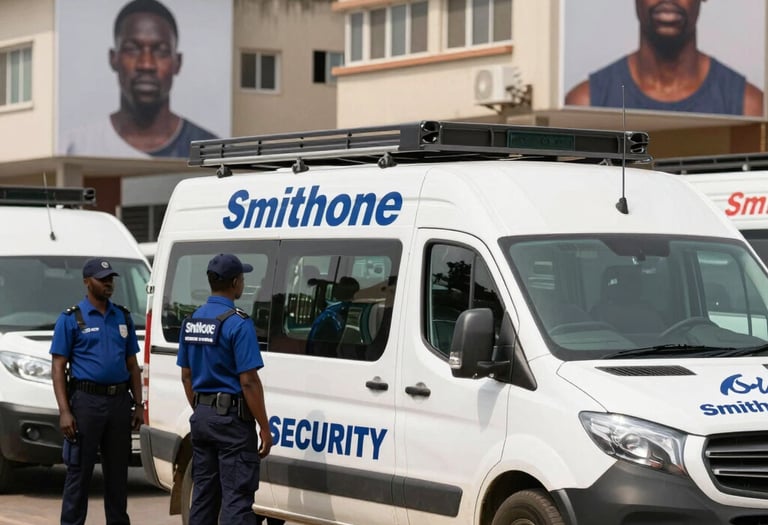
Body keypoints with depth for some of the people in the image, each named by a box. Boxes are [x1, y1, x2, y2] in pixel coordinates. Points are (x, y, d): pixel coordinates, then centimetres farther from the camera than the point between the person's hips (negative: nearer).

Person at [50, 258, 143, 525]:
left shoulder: (123, 317, 12)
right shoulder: (71, 318, -2)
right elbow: (58, 368, -5)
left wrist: (138, 404, 7)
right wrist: (64, 411, -13)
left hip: (119, 401, 5)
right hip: (87, 400, -5)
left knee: (118, 471, 11)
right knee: (79, 471, -1)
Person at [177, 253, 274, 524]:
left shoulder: (191, 321, 8)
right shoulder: (238, 323, -16)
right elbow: (248, 381, -18)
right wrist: (265, 428, -13)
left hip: (201, 417, 8)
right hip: (232, 419, -8)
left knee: (203, 494, 13)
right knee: (236, 498, -7)